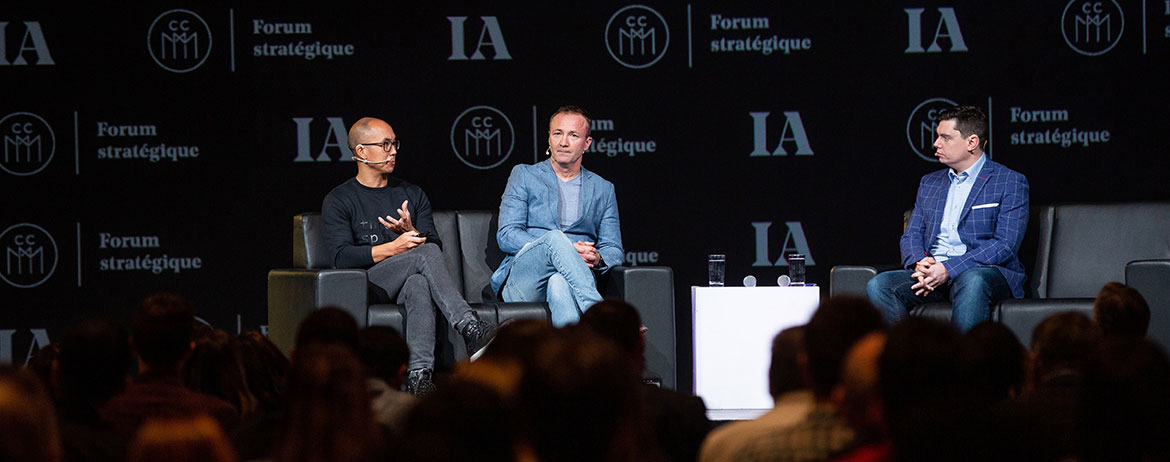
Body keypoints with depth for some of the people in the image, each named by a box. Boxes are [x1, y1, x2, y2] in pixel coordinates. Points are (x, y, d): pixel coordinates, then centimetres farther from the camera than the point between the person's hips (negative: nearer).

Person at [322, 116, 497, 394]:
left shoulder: (413, 195, 23)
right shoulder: (338, 201, 9)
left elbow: (436, 244, 12)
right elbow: (342, 257, -7)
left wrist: (412, 234, -11)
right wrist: (393, 249, -20)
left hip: (407, 286, 3)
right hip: (368, 284, -3)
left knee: (420, 284, -39)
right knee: (426, 253, -31)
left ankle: (418, 375, -56)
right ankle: (470, 330, -44)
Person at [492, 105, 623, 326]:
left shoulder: (603, 189, 21)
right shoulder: (524, 175, 14)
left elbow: (614, 250, 19)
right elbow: (506, 236, 2)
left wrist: (597, 258, -10)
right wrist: (567, 250, -12)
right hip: (522, 281, -1)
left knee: (560, 285, -38)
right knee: (555, 237, -35)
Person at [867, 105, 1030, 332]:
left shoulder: (1010, 183, 3)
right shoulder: (929, 183, 24)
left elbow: (1006, 245, -7)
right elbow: (911, 235, 19)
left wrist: (949, 269, -18)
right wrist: (919, 262, -8)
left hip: (986, 271, -5)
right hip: (932, 272, 5)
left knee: (972, 282, -41)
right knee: (879, 286, -24)